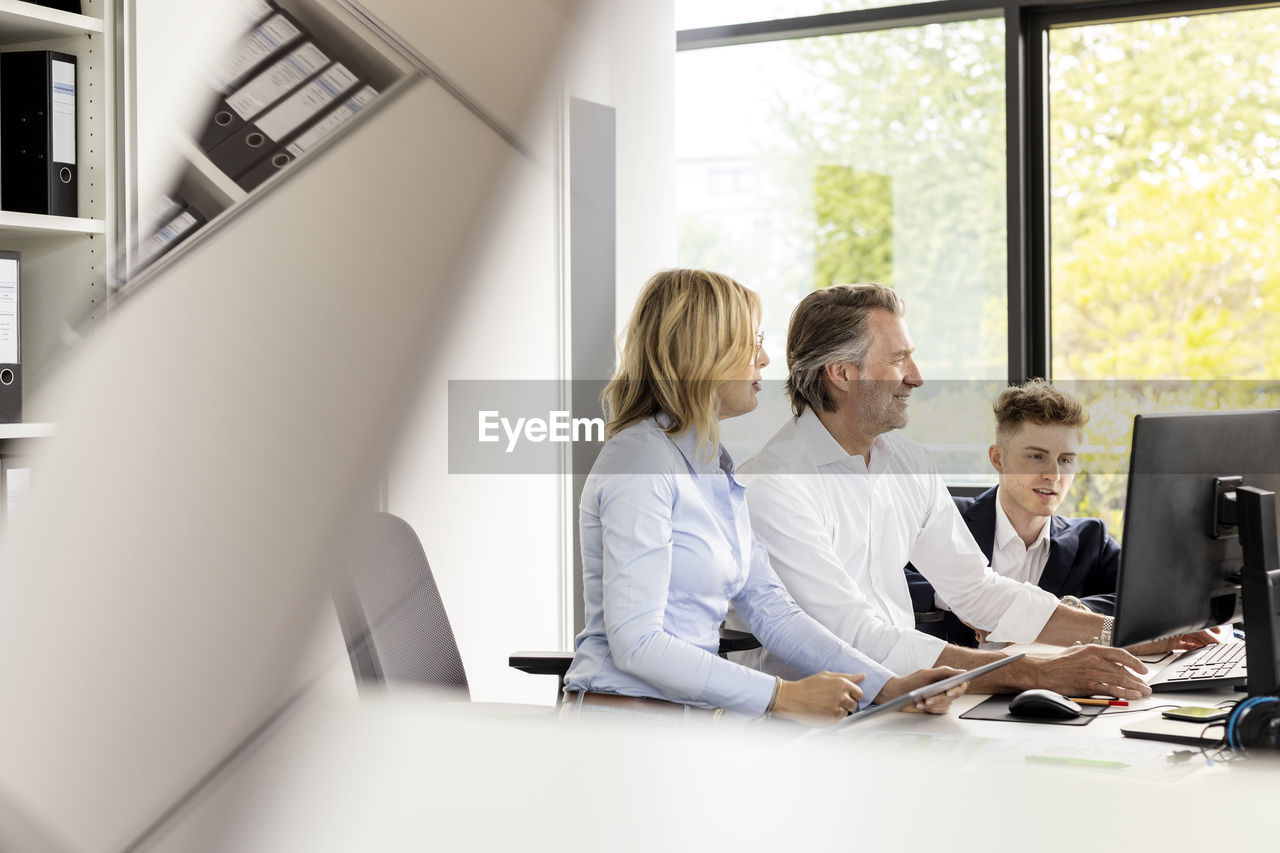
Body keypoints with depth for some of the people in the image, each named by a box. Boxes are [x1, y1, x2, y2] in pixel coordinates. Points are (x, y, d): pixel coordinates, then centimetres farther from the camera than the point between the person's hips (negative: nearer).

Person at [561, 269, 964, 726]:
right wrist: (782, 696, -21)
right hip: (626, 712, -8)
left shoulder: (716, 466, 17)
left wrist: (888, 687, 1)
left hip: (691, 717, 8)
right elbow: (635, 643, -21)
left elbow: (770, 609, 12)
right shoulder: (642, 463, -14)